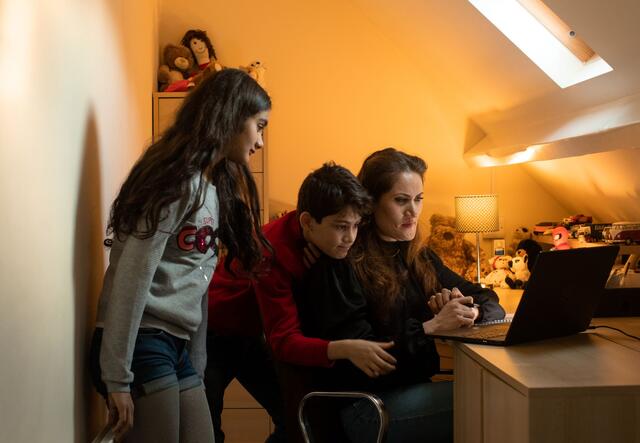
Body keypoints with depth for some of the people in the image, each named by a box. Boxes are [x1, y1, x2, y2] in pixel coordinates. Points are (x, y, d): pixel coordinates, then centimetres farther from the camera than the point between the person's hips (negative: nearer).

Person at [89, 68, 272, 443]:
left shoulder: (219, 185, 15)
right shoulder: (177, 180, -13)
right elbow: (132, 278, -18)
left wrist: (197, 367, 13)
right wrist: (118, 378, -19)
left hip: (178, 346, 9)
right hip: (141, 343, -9)